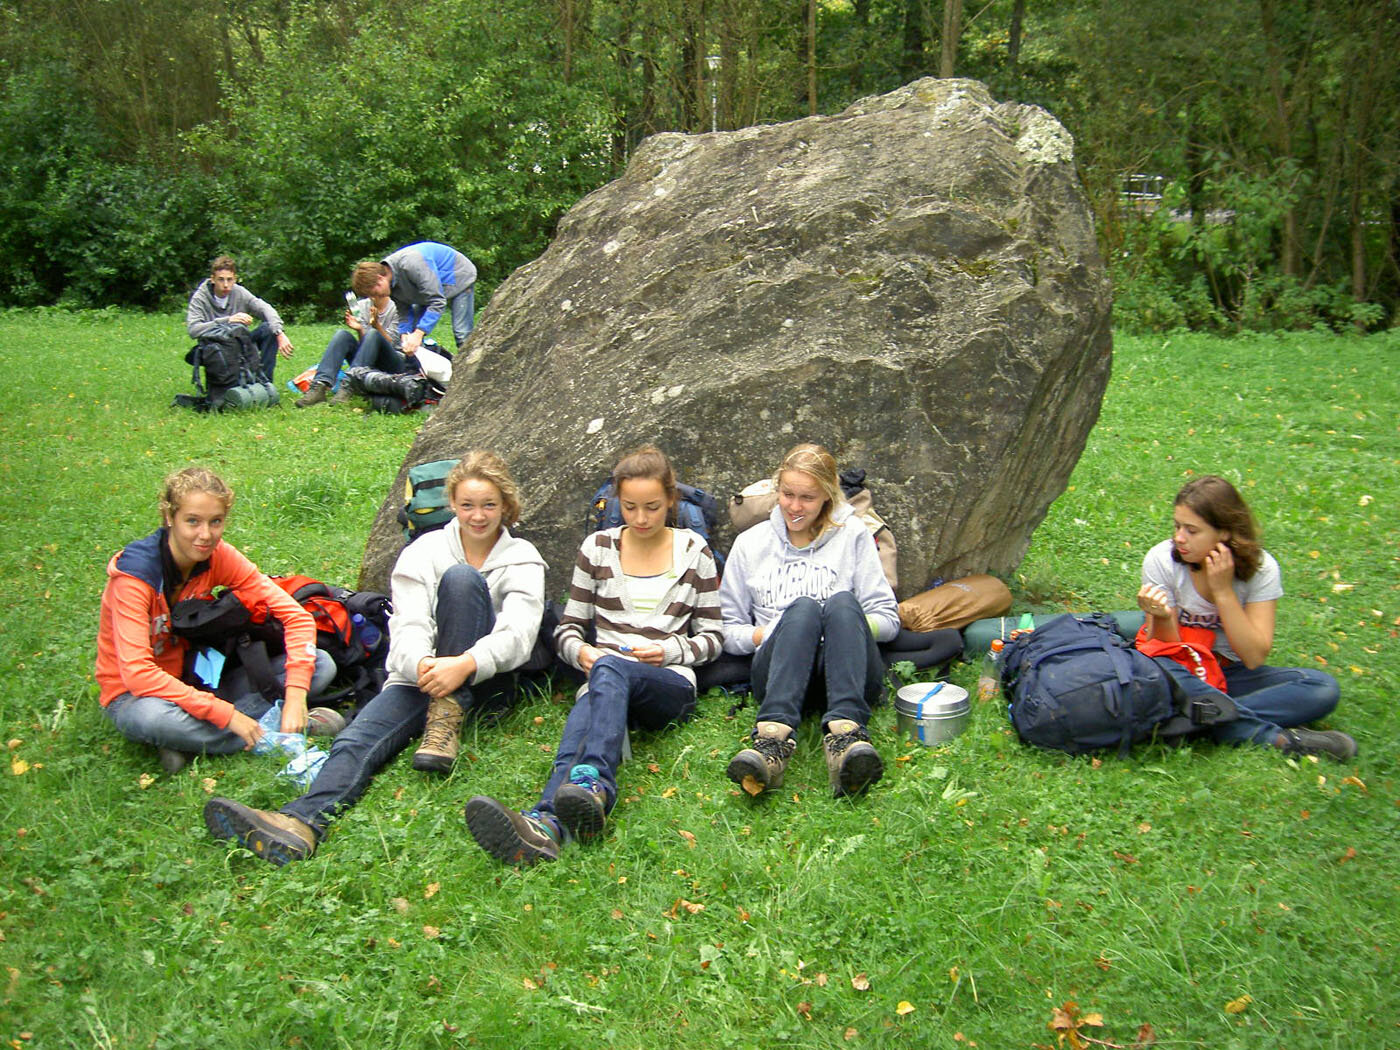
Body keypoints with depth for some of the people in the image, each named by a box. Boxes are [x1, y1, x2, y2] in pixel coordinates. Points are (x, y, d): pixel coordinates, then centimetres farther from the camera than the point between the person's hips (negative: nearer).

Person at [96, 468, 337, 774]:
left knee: (321, 666, -12)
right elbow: (138, 673, -32)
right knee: (154, 717, -44)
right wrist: (226, 714, -36)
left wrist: (295, 695, -27)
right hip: (136, 694, -5)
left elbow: (297, 615, -12)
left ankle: (191, 741, -20)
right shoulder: (134, 574, -23)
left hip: (198, 678, 5)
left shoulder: (218, 557, -11)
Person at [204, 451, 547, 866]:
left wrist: (465, 665, -30)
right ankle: (301, 823, -53)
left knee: (461, 579, -25)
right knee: (360, 738, -29)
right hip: (420, 674, 2)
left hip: (482, 679, -2)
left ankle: (445, 722, -30)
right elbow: (408, 627, -5)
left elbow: (517, 634, -9)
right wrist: (421, 665, -30)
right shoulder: (424, 552, 11)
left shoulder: (522, 559, 7)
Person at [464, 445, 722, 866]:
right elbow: (568, 627, 16)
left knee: (609, 668, -39)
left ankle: (591, 783, -66)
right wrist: (581, 651, -8)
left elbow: (711, 638, 13)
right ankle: (546, 824, -68)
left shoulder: (694, 551, 13)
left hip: (670, 686, -1)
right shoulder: (598, 548, 15)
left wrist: (670, 650, -7)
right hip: (603, 679, 1)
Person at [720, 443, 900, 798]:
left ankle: (845, 732, -53)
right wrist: (763, 635, -3)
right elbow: (728, 629, 17)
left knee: (842, 602, -32)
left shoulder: (852, 535, 15)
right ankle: (775, 735, -55)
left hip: (848, 672, 0)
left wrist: (844, 624, -7)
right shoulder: (750, 543, 18)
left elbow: (887, 619, 11)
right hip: (778, 671, 0)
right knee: (803, 606, -32)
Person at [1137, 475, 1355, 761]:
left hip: (1231, 674, 2)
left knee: (1322, 687, -21)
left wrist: (1223, 591, -24)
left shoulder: (1260, 567, -11)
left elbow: (1254, 658, -18)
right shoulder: (1161, 560, -14)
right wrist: (1161, 618, -35)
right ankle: (1275, 738, -28)